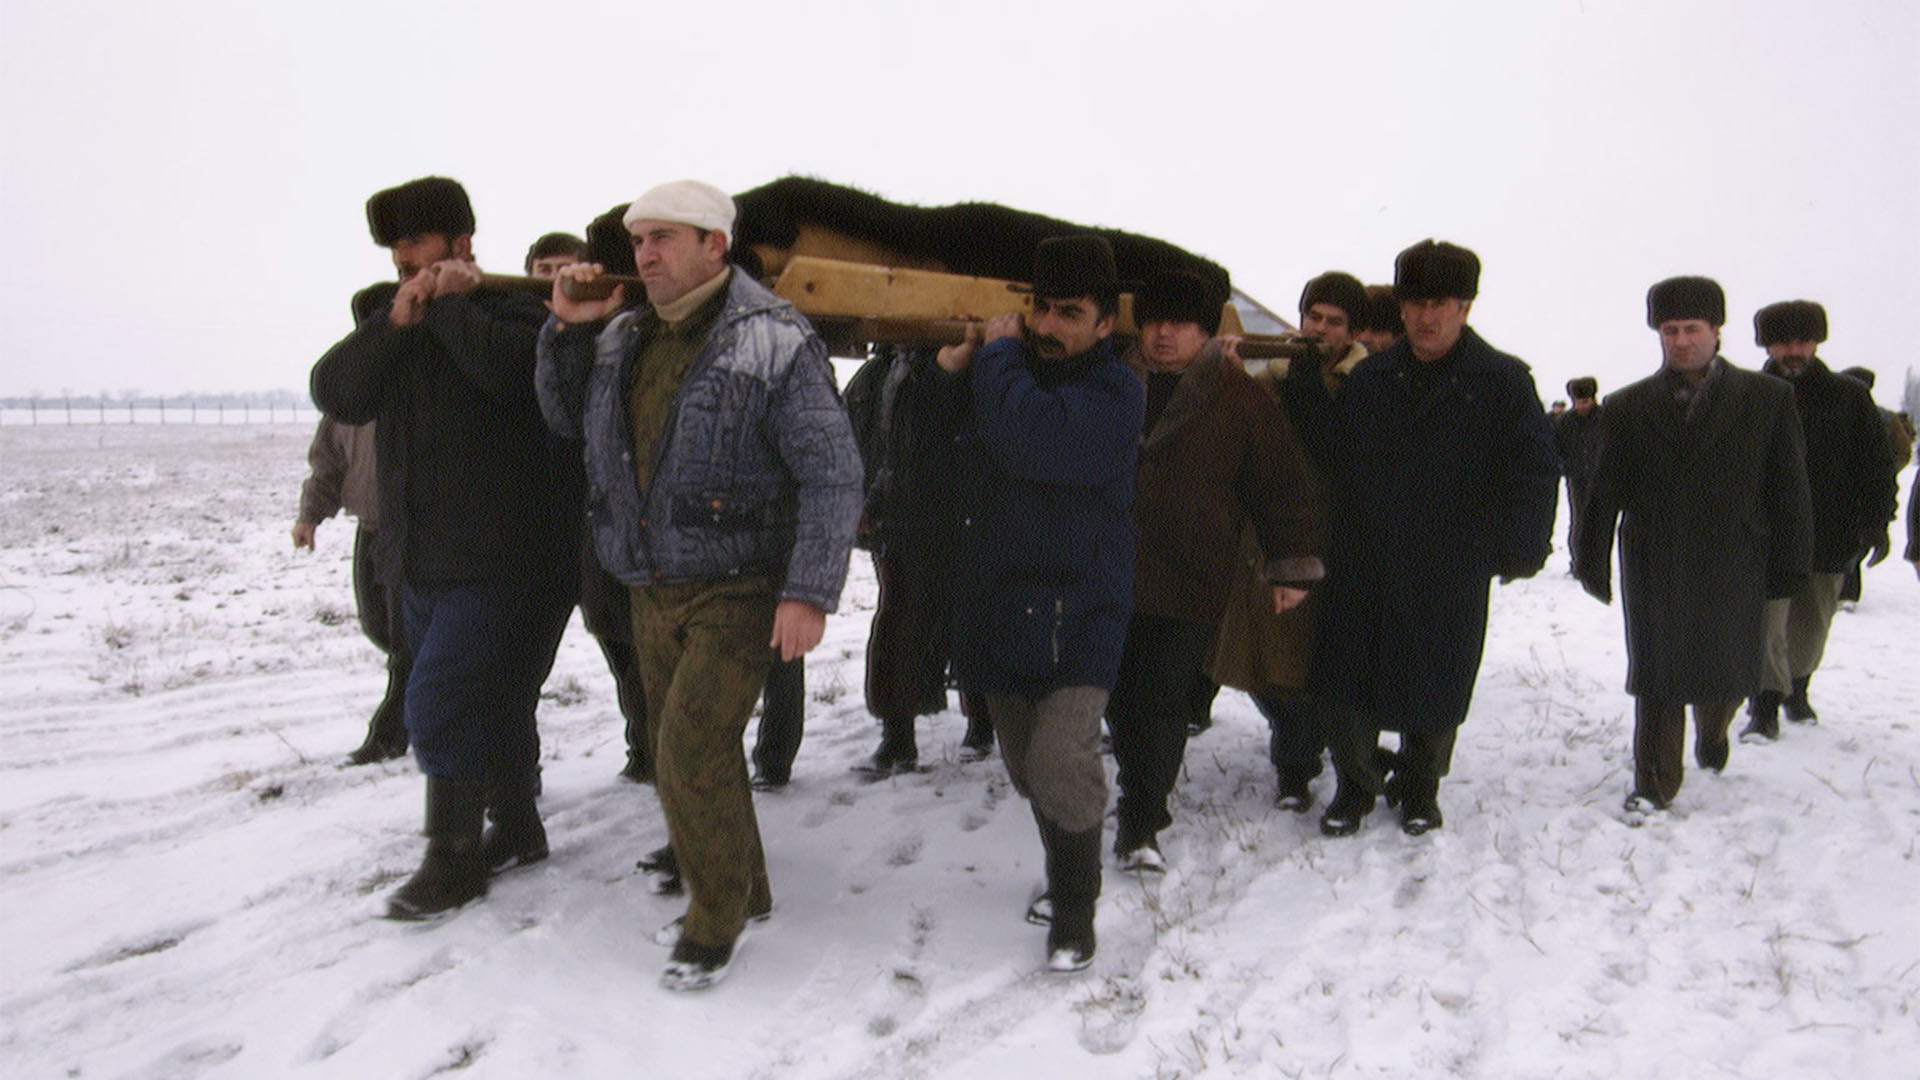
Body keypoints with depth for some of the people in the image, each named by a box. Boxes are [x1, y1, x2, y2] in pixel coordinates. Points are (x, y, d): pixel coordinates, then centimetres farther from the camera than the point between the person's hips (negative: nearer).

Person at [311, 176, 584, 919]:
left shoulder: (510, 309, -7)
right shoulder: (392, 321, 14)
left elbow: (513, 369, -31)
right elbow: (335, 395, -1)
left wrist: (451, 303, -16)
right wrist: (396, 323, -13)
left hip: (497, 559, -7)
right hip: (418, 560, 8)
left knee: (440, 706, -8)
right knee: (491, 705, 17)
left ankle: (455, 859, 6)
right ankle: (516, 829, 32)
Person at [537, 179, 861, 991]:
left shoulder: (772, 343, -13)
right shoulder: (622, 336, 7)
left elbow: (832, 473, -16)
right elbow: (566, 420, 21)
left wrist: (810, 594, -22)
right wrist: (569, 329, 4)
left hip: (739, 590, -7)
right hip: (651, 591, 7)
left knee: (692, 750, -13)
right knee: (686, 752, 15)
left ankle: (714, 921, 7)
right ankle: (741, 892, 35)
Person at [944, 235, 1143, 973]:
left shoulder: (1114, 392, -11)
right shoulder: (1014, 374, 9)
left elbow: (1035, 439, -30)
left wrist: (997, 354, -14)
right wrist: (953, 372, 2)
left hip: (1076, 614, -6)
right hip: (1002, 604, 7)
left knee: (1059, 761, -18)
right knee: (1027, 766, 17)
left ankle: (1074, 915, 2)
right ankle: (1066, 879, 39)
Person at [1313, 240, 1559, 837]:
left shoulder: (1503, 381, -1)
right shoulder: (1369, 378, 8)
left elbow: (1537, 470, -3)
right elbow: (1332, 461, 12)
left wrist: (1519, 548, -10)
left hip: (1451, 570, -2)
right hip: (1362, 564, 2)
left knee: (1436, 687, 9)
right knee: (1346, 681, 4)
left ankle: (1419, 789, 32)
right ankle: (1355, 784, 25)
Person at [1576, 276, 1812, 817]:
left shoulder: (1767, 397, 5)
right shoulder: (1628, 406, 7)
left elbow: (1789, 486, 4)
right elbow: (1605, 490, 6)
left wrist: (1789, 561, 0)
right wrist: (1593, 560, 3)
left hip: (1734, 567, 0)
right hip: (1654, 569, 0)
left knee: (1727, 673, 9)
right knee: (1657, 678, 3)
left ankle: (1712, 734, 42)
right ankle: (1654, 784, 15)